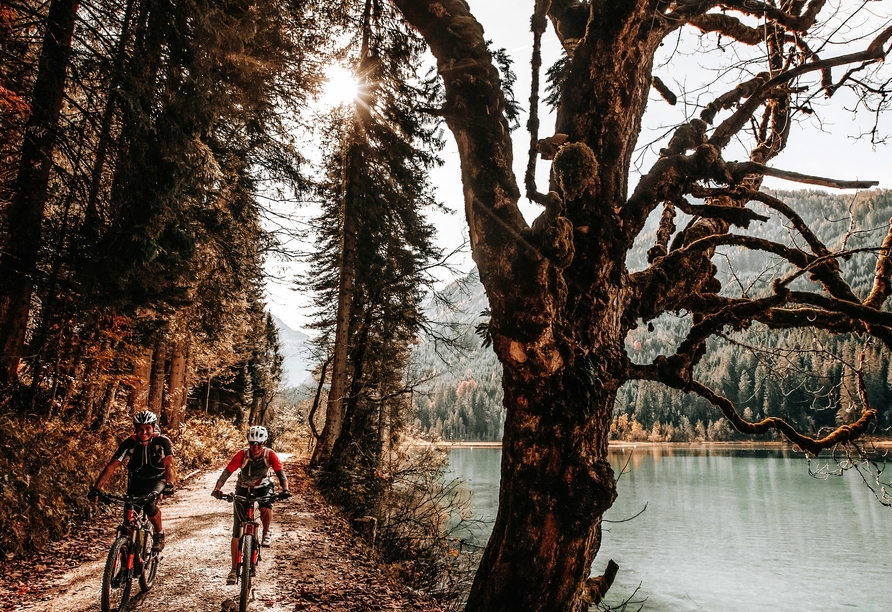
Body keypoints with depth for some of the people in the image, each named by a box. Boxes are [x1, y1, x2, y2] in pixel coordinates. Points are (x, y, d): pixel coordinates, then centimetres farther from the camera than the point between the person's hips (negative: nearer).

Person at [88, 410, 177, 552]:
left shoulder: (162, 442, -25)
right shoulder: (129, 443, -20)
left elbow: (169, 464, -33)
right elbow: (111, 466, -22)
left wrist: (169, 484, -50)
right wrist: (96, 489, -32)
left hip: (157, 480, -3)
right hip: (137, 481, 3)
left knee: (149, 506, -27)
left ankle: (159, 534, -1)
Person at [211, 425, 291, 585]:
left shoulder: (270, 455, -24)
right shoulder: (242, 455, -26)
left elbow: (280, 473, -28)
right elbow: (227, 472, -32)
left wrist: (285, 489, -45)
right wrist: (217, 489, -48)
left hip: (263, 487, -1)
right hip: (243, 488, 1)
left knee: (266, 509, -34)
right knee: (237, 532, -2)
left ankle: (266, 533, 1)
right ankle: (234, 570, 10)